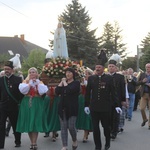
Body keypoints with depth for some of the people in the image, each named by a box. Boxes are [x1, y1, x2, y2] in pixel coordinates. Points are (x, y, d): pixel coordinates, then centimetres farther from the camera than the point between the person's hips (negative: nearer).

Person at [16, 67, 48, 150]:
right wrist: (30, 84, -11)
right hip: (27, 104, 1)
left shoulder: (40, 82, 9)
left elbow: (43, 91, -9)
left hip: (36, 104, -1)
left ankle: (34, 143, -3)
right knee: (28, 122, 2)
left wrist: (38, 83, -10)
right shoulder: (25, 81, 9)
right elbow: (22, 90, -10)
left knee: (35, 122, -5)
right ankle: (32, 142, 11)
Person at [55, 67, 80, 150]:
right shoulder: (63, 82, 14)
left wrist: (65, 82, -7)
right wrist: (62, 82, -2)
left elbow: (69, 90, -21)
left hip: (72, 108, -5)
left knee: (71, 127, -6)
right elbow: (57, 92, -1)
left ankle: (74, 140, 23)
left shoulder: (76, 83, -3)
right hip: (62, 107, 5)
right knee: (63, 127, 3)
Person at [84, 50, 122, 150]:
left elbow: (113, 92, -3)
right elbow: (87, 93, 7)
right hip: (94, 107, 2)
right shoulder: (91, 78, 3)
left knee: (106, 126, 11)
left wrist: (117, 105, -7)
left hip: (105, 107, -1)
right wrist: (86, 105, 6)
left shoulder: (109, 78, -3)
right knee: (95, 127, 4)